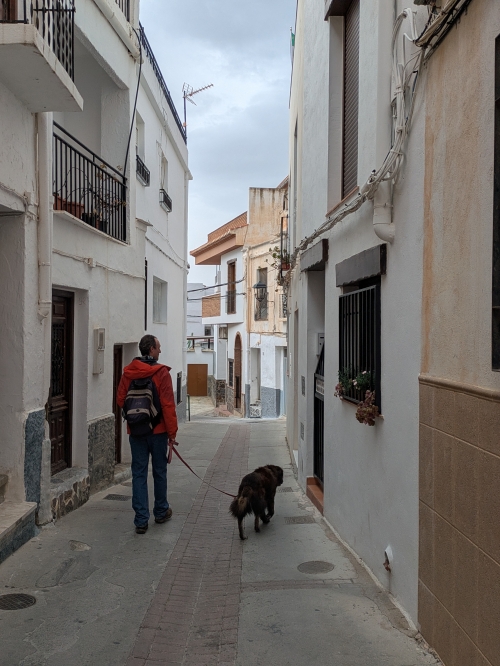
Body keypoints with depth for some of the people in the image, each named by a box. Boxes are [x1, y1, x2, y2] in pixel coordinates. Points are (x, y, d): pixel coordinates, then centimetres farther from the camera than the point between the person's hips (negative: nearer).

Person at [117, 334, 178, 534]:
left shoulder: (128, 372, 1)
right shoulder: (161, 373, -12)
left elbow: (120, 400, 5)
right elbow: (168, 404, -14)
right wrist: (172, 431, -7)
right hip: (158, 430, -3)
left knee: (139, 474, 5)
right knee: (159, 471, 14)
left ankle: (141, 520, 3)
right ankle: (161, 511, 29)